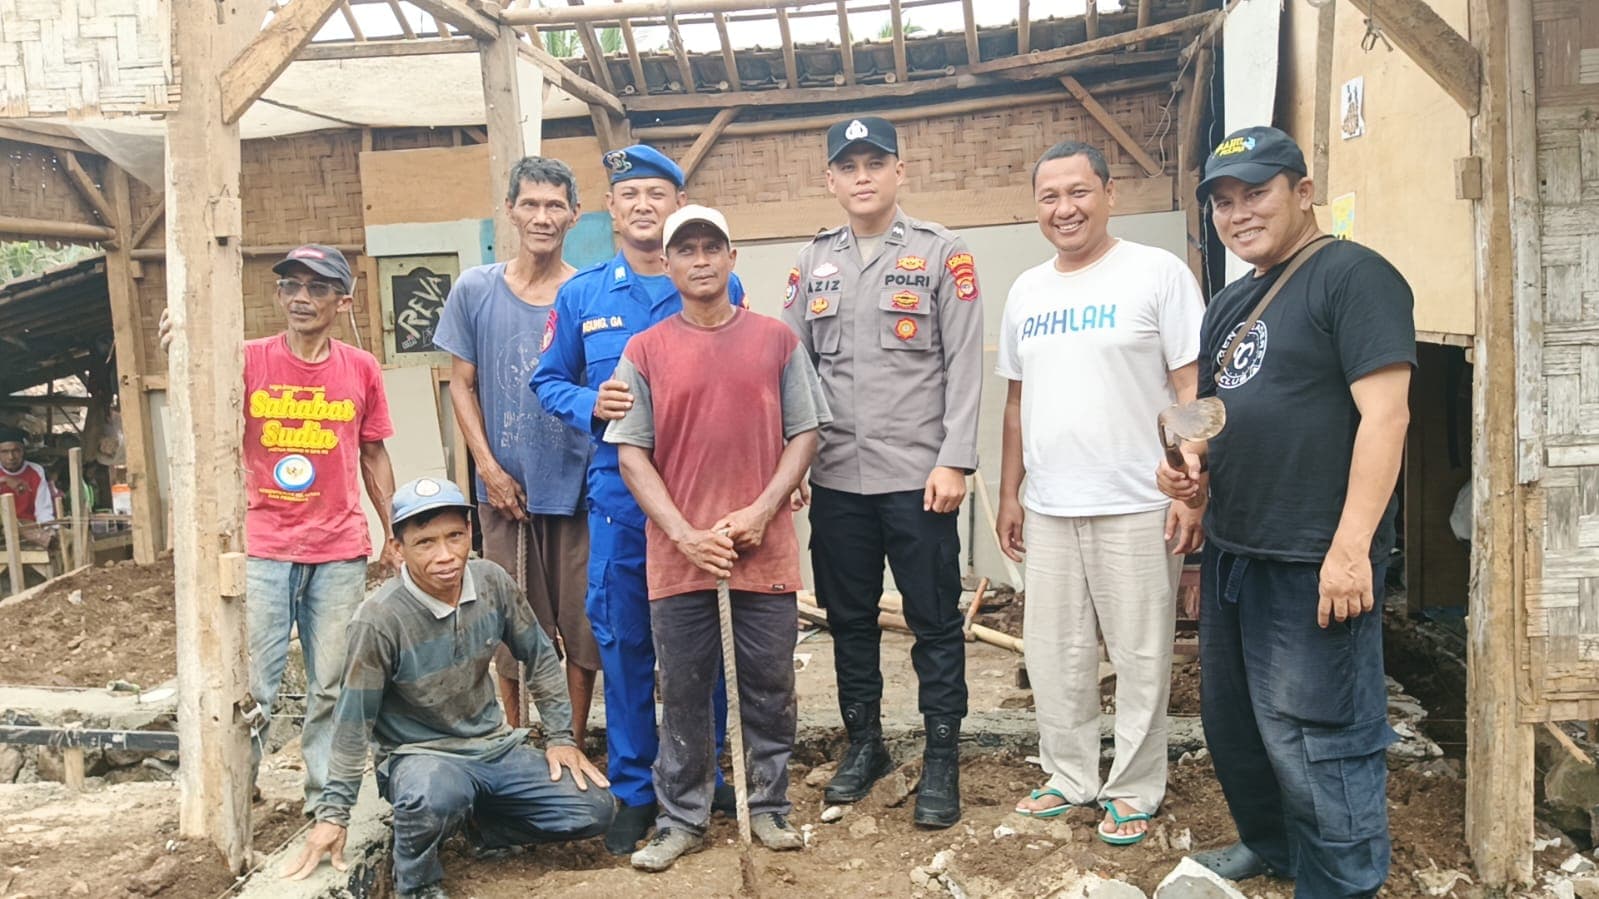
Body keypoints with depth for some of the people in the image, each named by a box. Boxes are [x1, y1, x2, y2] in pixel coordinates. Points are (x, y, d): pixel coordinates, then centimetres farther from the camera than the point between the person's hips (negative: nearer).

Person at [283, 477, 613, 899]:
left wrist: (560, 737, 5)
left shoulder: (493, 582, -9)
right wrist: (333, 812, -9)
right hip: (419, 754, -5)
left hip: (494, 745, 5)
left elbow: (541, 658, 6)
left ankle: (479, 823, 18)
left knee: (593, 810, -7)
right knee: (433, 798, -40)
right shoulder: (380, 619, -22)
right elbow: (353, 721, -14)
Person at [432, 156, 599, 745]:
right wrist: (489, 467, -3)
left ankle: (573, 749, 22)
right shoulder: (475, 290, 3)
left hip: (580, 488, -1)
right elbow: (461, 385, 5)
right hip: (506, 489, 1)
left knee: (581, 628, 6)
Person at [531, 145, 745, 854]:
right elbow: (547, 380, 11)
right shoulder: (582, 295, 6)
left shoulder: (721, 289, 3)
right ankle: (633, 788, 21)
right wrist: (590, 404, -9)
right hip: (620, 494, 1)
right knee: (623, 639, 6)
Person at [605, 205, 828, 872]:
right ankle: (682, 821, 24)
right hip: (678, 553, 0)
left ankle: (770, 809, 28)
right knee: (683, 692, 10)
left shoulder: (776, 340, 4)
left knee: (770, 688, 11)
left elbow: (804, 434, 4)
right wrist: (685, 534, -10)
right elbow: (630, 454, 0)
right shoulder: (645, 350, 2)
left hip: (765, 549, 0)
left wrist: (761, 511, -9)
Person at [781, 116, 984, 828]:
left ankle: (942, 757, 16)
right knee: (848, 617, 13)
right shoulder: (813, 263, 12)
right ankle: (864, 742, 29)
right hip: (836, 476, 4)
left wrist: (953, 460, -12)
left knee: (934, 620, 3)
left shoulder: (941, 253, 0)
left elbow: (964, 364, -5)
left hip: (918, 475, -4)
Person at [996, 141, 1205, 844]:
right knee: (1054, 653, 13)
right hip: (1049, 509, 5)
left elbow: (1193, 387, -7)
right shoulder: (1026, 290, 12)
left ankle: (1134, 790, 21)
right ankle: (1070, 776, 29)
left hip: (1137, 507, -5)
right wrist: (1008, 493, 15)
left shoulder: (1157, 272, -4)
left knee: (1140, 656, 4)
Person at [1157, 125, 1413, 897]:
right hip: (1231, 551, 9)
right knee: (1231, 717, 20)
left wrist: (1351, 547, -24)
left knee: (1316, 735, 0)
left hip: (1315, 561, -9)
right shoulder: (1230, 303, 15)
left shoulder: (1352, 275, -11)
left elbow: (1384, 413, -19)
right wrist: (1190, 462, 3)